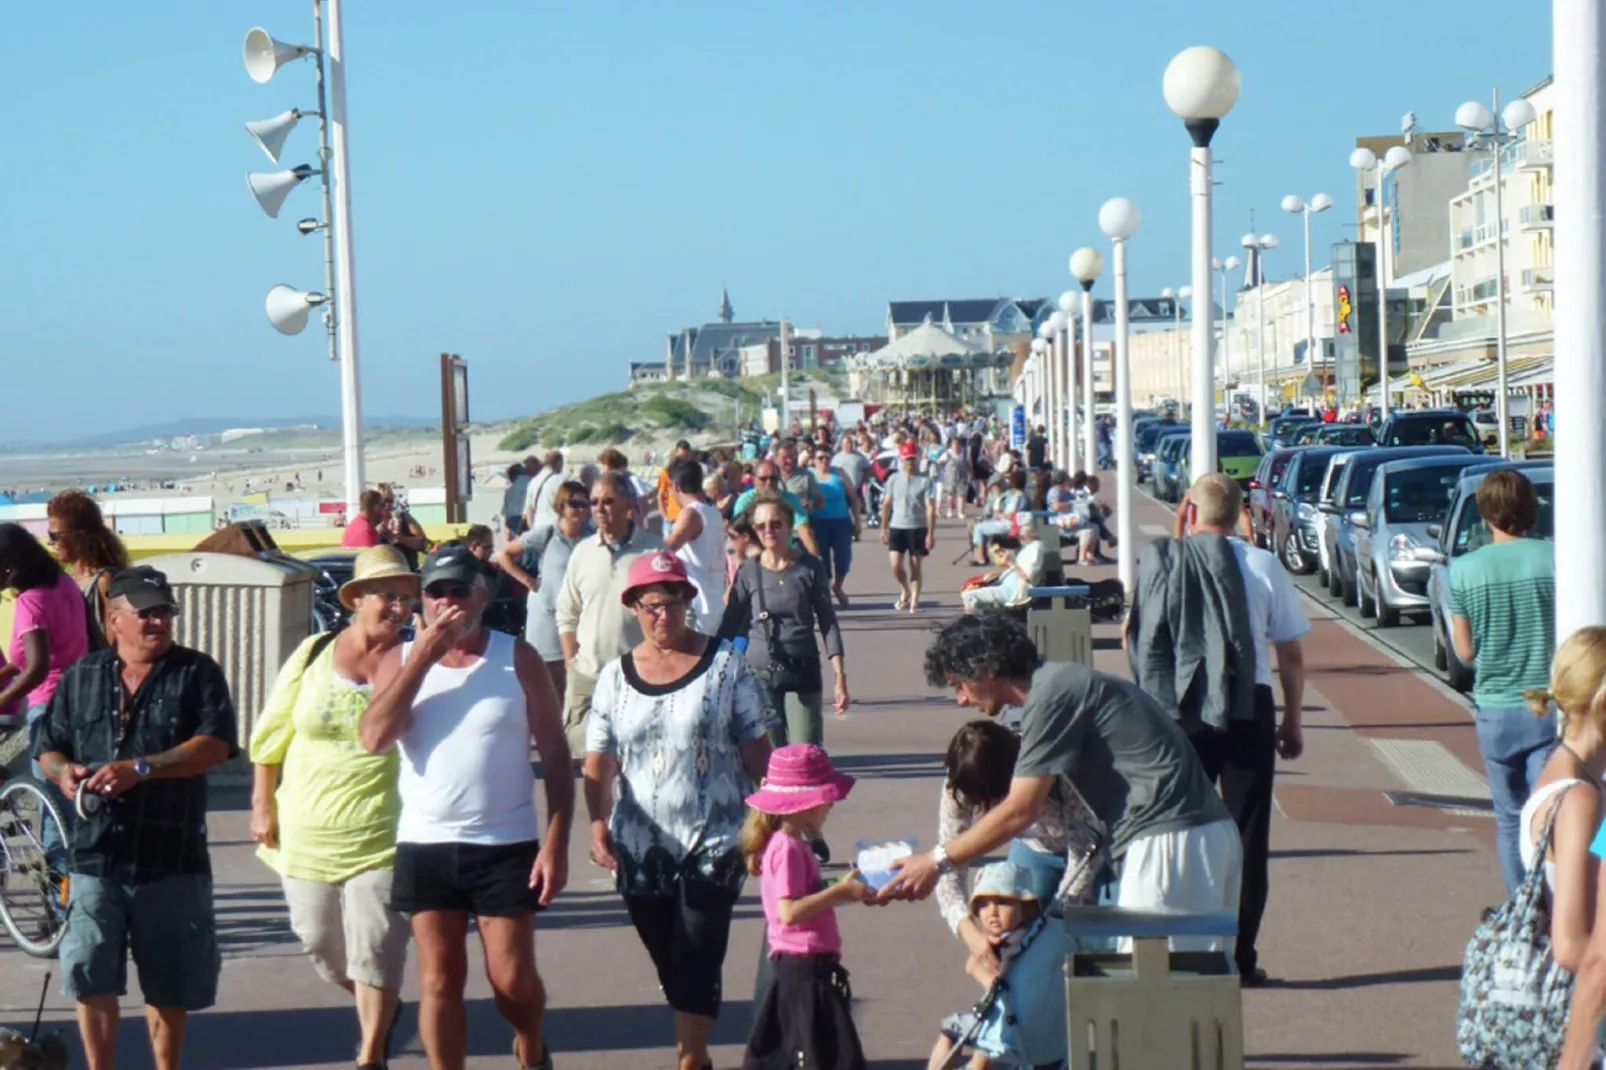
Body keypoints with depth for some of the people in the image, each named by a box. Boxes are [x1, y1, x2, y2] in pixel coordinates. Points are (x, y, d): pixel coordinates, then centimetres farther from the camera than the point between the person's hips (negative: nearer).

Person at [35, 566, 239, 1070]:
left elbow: (215, 745, -12)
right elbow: (49, 747, 16)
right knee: (89, 976, -3)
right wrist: (62, 772, -8)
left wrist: (141, 769, -22)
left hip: (172, 857, -2)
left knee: (169, 984, 8)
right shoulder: (82, 676, 11)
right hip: (96, 854, 2)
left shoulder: (196, 673, 1)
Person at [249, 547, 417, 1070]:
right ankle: (380, 1007, 39)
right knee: (318, 940, 12)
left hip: (380, 833, -3)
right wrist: (263, 806, 6)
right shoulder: (314, 654, 0)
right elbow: (271, 734, 7)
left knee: (375, 944, -3)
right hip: (308, 831, 3)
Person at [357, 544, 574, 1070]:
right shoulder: (400, 660, 4)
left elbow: (555, 753, 0)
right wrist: (423, 657, -14)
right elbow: (373, 738, -13)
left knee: (512, 979, 2)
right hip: (425, 847, 1)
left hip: (506, 846, -1)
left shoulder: (516, 658, 0)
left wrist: (556, 842, -8)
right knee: (439, 980, 3)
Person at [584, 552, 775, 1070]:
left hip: (713, 843, -3)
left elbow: (758, 752, 0)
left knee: (696, 963, -9)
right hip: (641, 849, 3)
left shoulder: (725, 665, -2)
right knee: (669, 966, 11)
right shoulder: (615, 677, 5)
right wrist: (597, 823, -10)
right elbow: (598, 762, 4)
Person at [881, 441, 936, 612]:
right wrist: (884, 528, 6)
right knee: (896, 565, -6)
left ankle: (914, 601, 12)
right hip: (897, 527, 2)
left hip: (918, 528, -2)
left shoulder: (924, 481, -2)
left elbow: (930, 508, -4)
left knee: (915, 566, 3)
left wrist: (931, 533, -9)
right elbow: (887, 504, 9)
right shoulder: (893, 479, 5)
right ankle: (905, 591, 21)